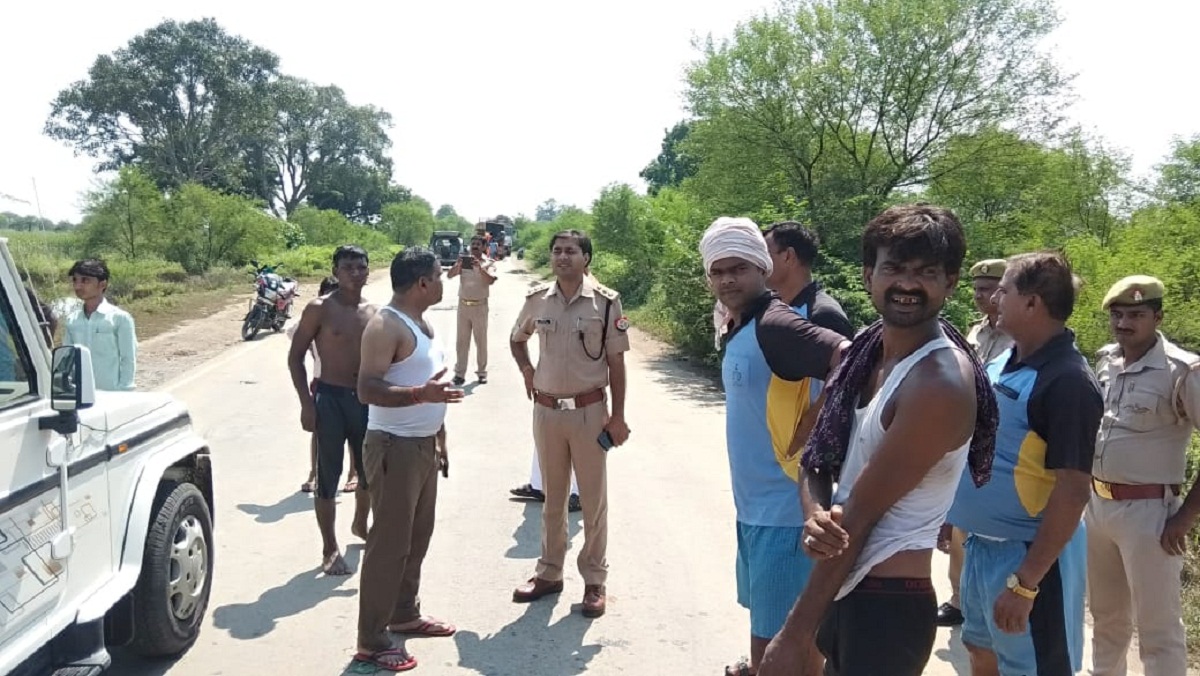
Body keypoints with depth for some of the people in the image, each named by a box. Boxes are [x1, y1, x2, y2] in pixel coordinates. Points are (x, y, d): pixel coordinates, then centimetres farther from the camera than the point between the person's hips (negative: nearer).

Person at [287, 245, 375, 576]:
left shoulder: (373, 312, 6)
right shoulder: (320, 309, -8)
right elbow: (295, 356, -7)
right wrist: (306, 403, -13)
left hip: (365, 399, 5)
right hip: (330, 398, -5)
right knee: (329, 478, 2)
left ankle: (360, 525, 43)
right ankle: (330, 549, 13)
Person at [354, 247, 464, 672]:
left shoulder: (422, 322, 12)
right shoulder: (386, 326, -18)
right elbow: (367, 388, -25)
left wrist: (440, 441, 21)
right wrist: (421, 393, -39)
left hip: (423, 446, 10)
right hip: (395, 448, -10)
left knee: (417, 537, 18)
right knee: (389, 544, -4)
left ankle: (405, 614, 34)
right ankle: (371, 641, 6)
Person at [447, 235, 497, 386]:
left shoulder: (488, 262, 0)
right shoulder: (463, 260, 6)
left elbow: (491, 280, -17)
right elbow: (450, 275, -6)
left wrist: (480, 268, -31)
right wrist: (458, 265, -25)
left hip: (480, 306, -2)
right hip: (463, 305, 2)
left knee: (481, 341, 6)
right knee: (462, 341, 5)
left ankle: (481, 371, 15)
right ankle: (460, 372, 10)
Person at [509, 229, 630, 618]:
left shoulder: (606, 301, -9)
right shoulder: (537, 299, 1)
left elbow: (616, 362, -5)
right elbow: (516, 339, 22)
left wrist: (618, 416, -6)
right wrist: (526, 370, 6)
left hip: (589, 411, -3)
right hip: (546, 411, 3)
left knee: (593, 499, 8)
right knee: (552, 497, 16)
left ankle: (594, 580, 21)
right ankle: (549, 573, 30)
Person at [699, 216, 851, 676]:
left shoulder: (774, 324, -19)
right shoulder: (735, 331, 11)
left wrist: (804, 437, -32)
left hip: (784, 505, -9)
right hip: (754, 502, 9)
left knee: (779, 633, 3)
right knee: (761, 609, 25)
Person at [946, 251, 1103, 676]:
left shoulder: (1067, 381, -21)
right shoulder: (1003, 362, 3)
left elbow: (1073, 492, -23)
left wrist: (1025, 582, -24)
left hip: (1028, 555, -8)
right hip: (981, 543, 8)